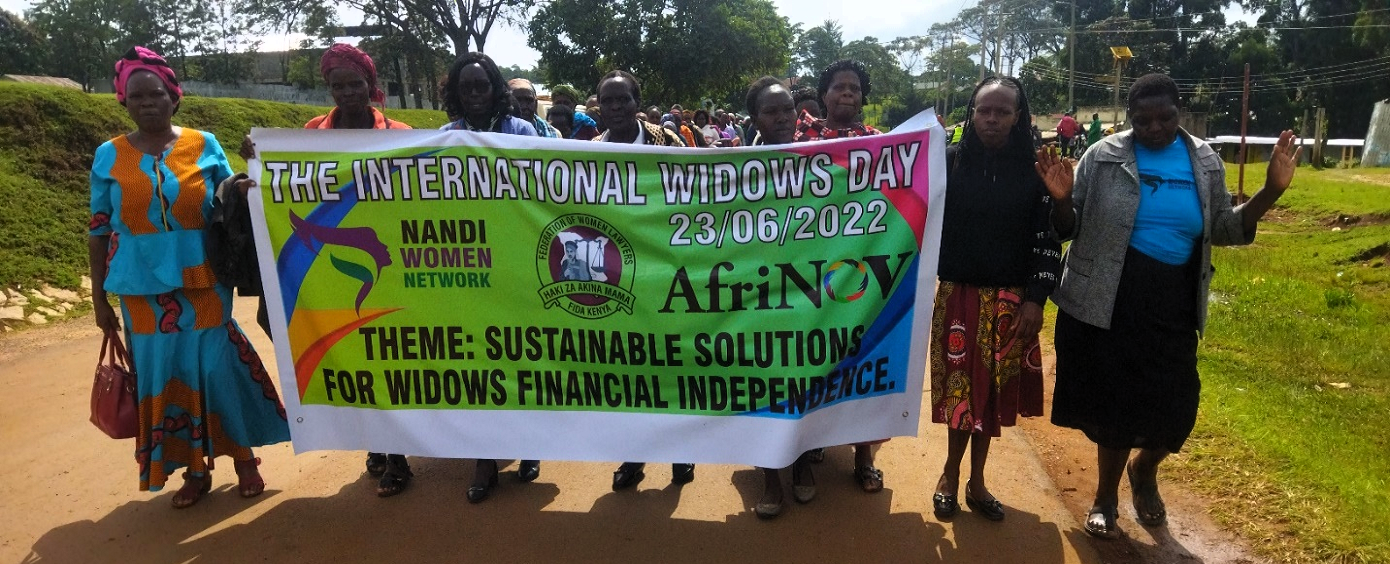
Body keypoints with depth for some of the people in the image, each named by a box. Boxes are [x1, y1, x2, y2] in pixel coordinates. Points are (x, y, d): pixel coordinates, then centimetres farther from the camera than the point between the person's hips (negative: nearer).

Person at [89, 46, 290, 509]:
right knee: (161, 374, 6)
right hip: (142, 286, 2)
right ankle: (194, 470, 19)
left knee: (217, 366, -2)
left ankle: (244, 458, 15)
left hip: (202, 280, -1)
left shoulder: (205, 145, 2)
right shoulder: (109, 156, 4)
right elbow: (99, 230, 8)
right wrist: (99, 297, 7)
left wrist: (240, 190, -16)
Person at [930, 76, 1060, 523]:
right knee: (960, 386, 5)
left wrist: (1036, 299, -6)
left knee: (992, 389, 10)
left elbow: (1048, 239, -1)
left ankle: (974, 478, 26)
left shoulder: (1034, 170, -1)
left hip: (1010, 299, 1)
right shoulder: (949, 161, -3)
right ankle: (953, 471, 26)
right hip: (957, 293, -1)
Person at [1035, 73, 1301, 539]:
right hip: (1107, 302, -3)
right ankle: (1106, 495, 29)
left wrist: (1272, 190, -4)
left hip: (1173, 306, 3)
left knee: (1175, 407, 5)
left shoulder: (1205, 162, 4)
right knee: (1114, 402, 6)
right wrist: (1061, 199, -25)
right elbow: (1069, 230, -5)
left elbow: (1224, 230, 9)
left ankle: (1144, 470, 40)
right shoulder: (1103, 157, -7)